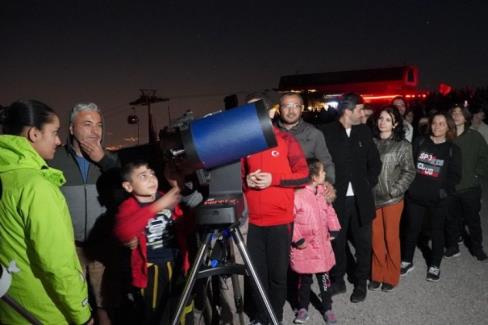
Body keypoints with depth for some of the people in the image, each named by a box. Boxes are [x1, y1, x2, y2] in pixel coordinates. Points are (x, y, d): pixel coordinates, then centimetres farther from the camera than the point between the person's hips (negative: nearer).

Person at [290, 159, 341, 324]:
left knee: (324, 277, 14)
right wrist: (298, 240, -16)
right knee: (304, 279, 11)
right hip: (304, 246, -5)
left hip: (322, 244, 5)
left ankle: (327, 309, 30)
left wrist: (333, 231, 9)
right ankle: (303, 309, 29)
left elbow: (329, 212, 15)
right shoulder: (297, 195, -20)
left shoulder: (323, 193, 2)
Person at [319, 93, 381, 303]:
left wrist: (370, 184, 3)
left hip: (360, 198, 4)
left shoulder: (364, 131, 7)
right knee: (337, 241, 10)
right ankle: (338, 281, 28)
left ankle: (361, 283, 29)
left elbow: (375, 162, 12)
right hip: (337, 198, -3)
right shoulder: (326, 132, -7)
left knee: (363, 242, 12)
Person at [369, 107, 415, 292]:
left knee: (391, 237, 7)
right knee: (376, 238, 8)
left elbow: (409, 172, -3)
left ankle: (391, 277, 23)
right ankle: (377, 275, 24)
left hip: (392, 198, -2)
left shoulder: (403, 145, -2)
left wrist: (394, 190, -11)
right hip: (372, 197, 2)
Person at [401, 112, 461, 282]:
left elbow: (455, 175, 0)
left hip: (438, 198, 0)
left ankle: (435, 265, 28)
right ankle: (406, 261, 27)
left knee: (437, 230, 13)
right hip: (415, 195, 0)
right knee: (411, 229, 9)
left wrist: (445, 190, -15)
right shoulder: (419, 142, 3)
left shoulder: (453, 149, 3)